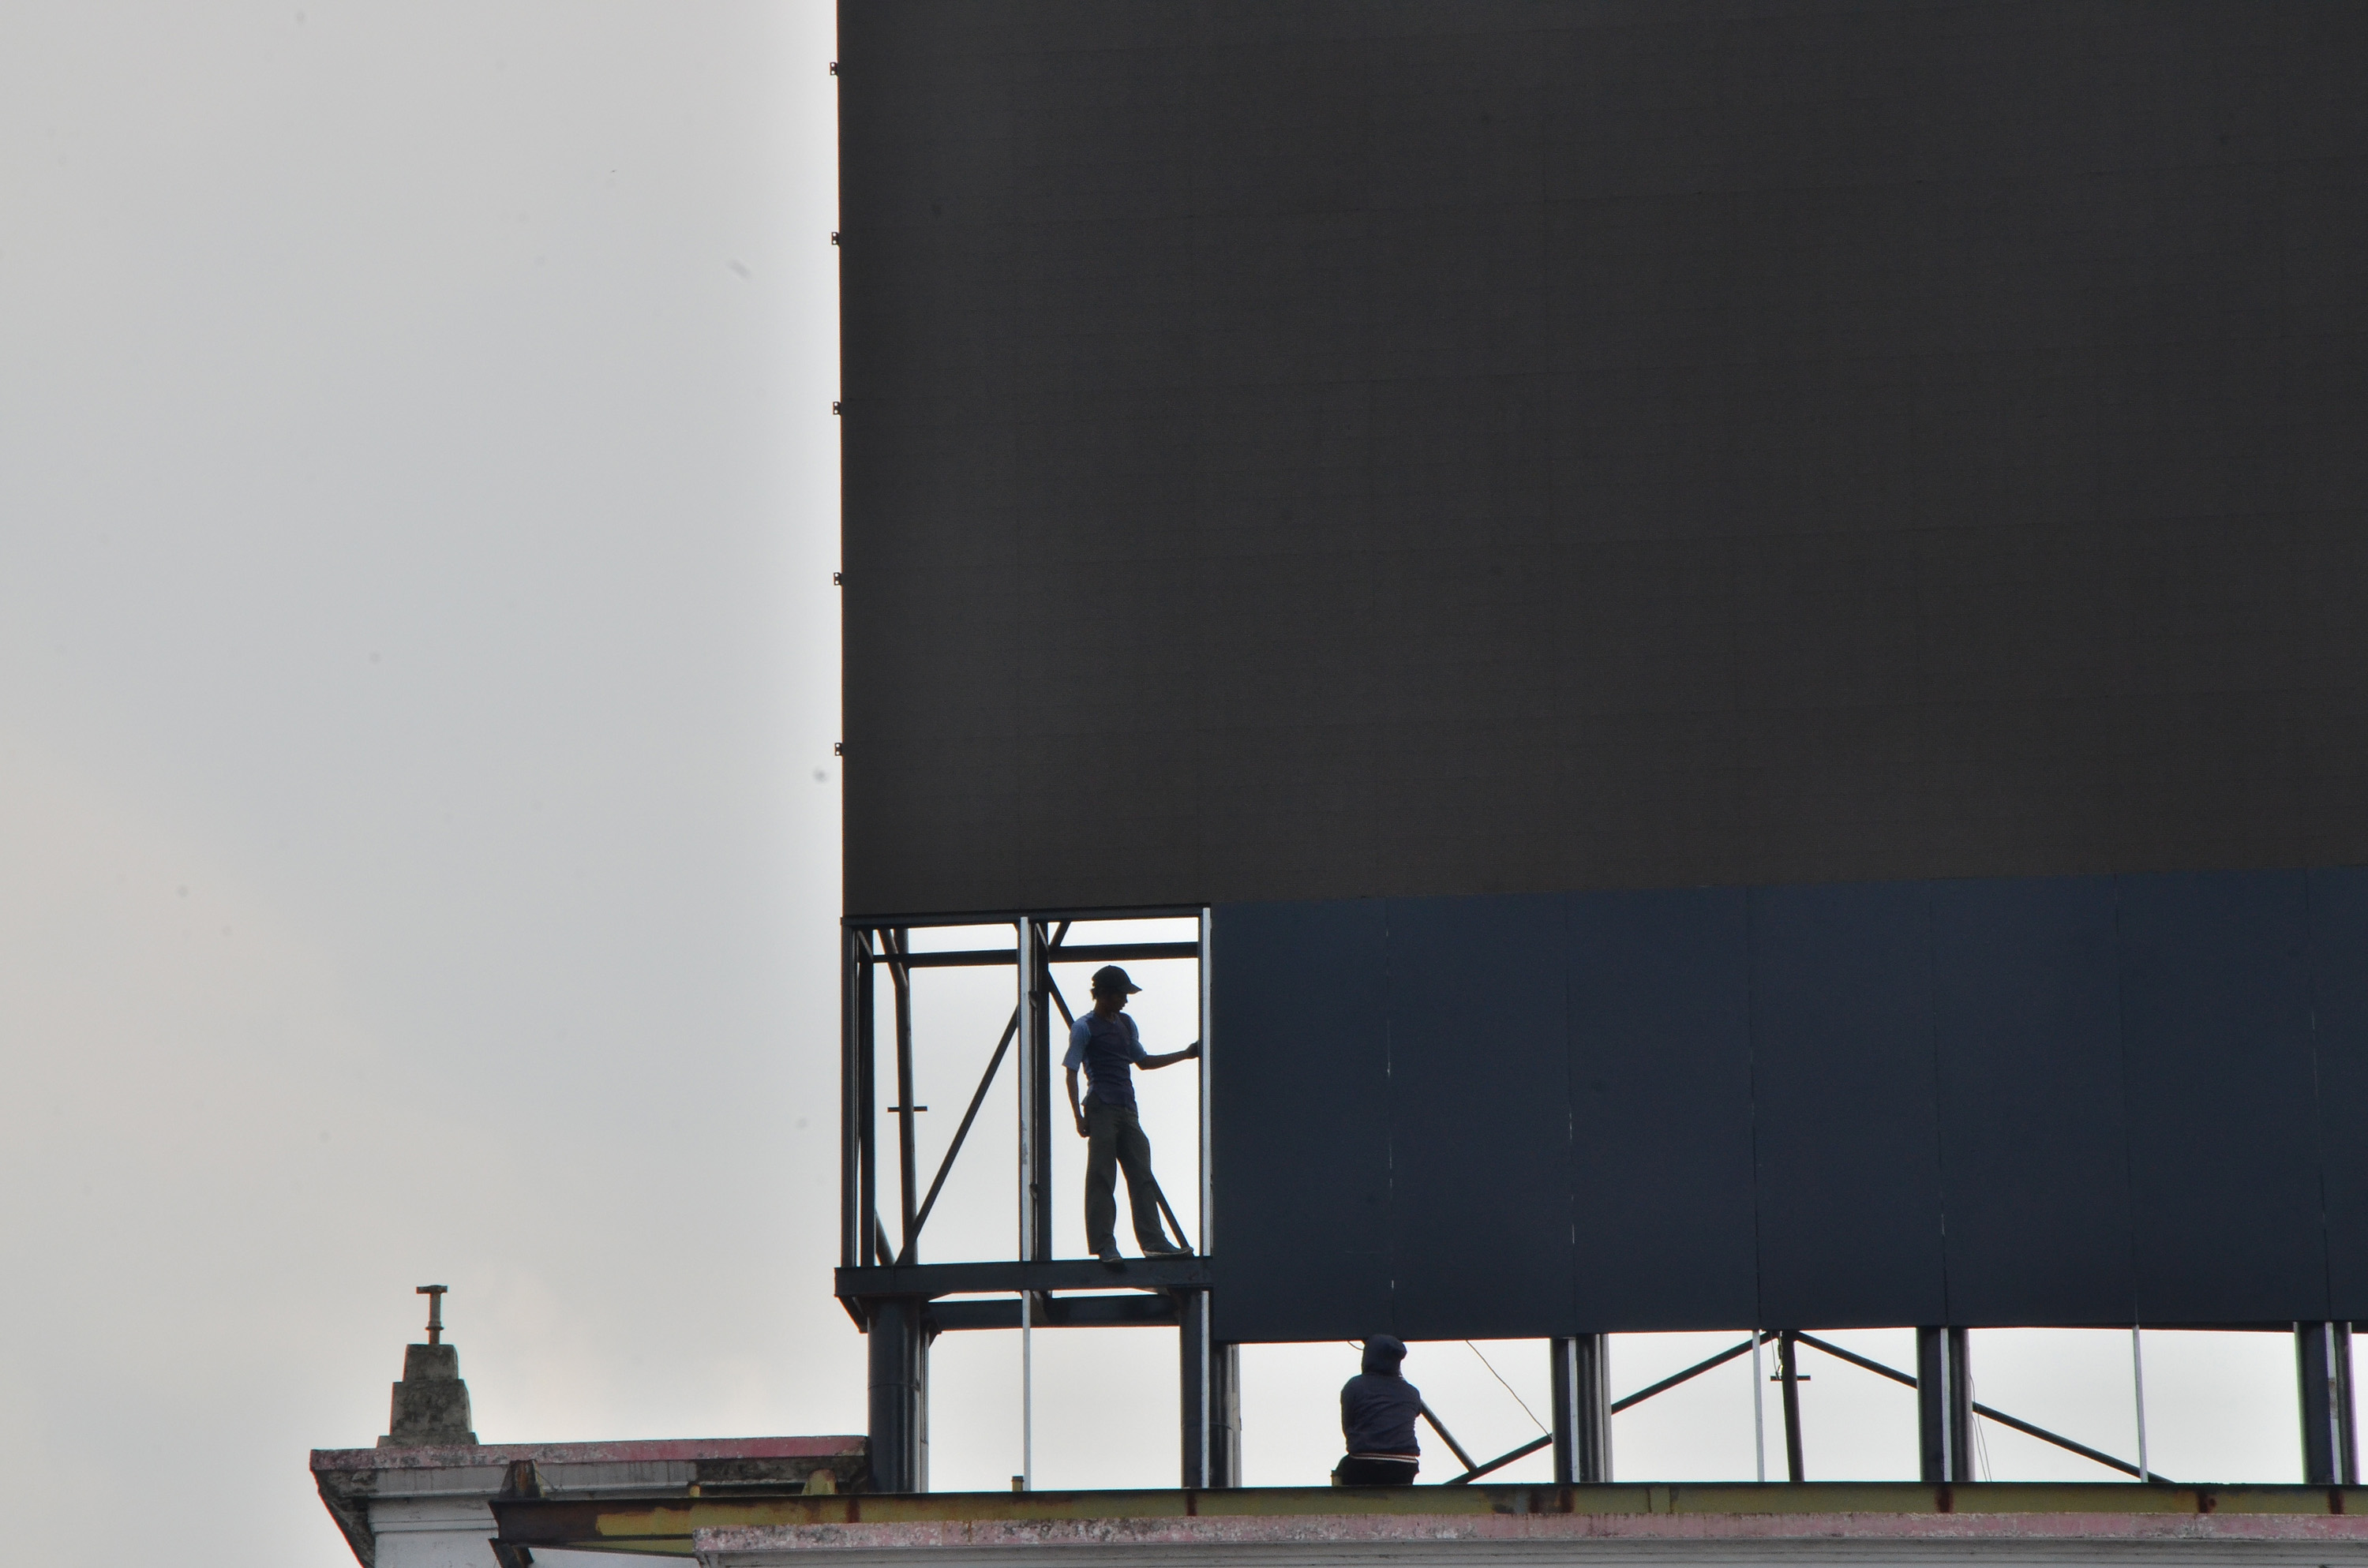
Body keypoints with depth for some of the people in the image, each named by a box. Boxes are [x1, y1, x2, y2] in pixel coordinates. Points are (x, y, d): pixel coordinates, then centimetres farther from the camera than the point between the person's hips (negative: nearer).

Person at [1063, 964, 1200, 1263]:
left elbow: (1142, 1061, 28)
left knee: (1142, 1176, 1)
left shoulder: (1126, 1024, 19)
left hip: (1127, 1112, 7)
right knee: (1101, 1179, -6)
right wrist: (1079, 1116, -11)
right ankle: (1104, 1246, -6)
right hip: (1102, 1110, -7)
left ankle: (1153, 1241, 0)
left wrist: (1185, 1054, 22)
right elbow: (1071, 1072, -4)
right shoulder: (1085, 1028, -2)